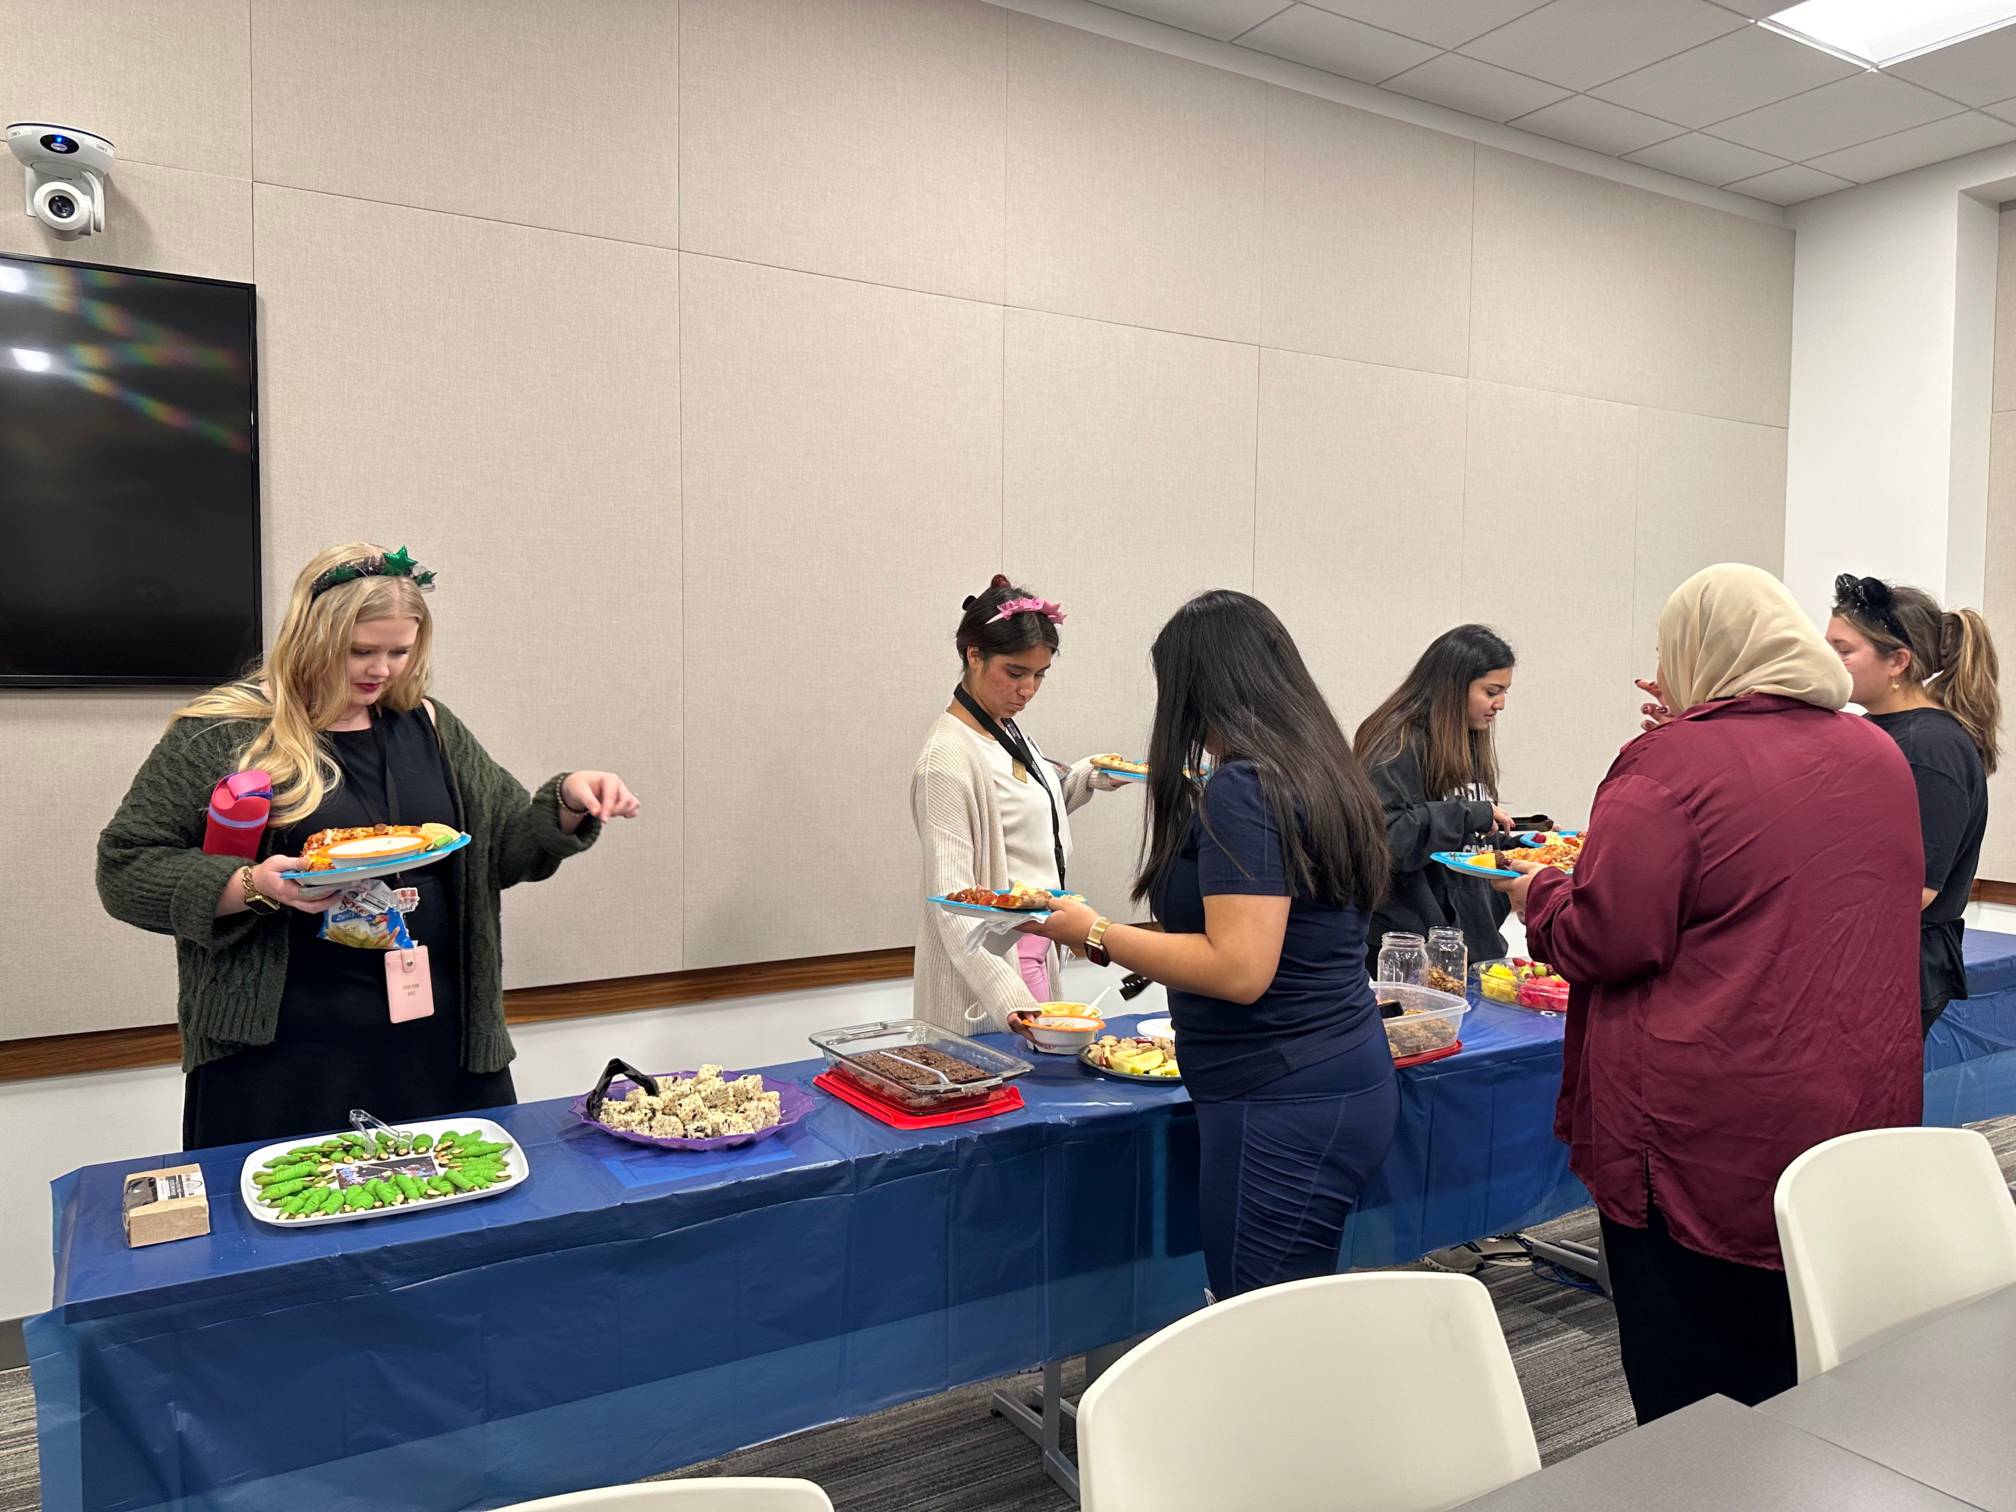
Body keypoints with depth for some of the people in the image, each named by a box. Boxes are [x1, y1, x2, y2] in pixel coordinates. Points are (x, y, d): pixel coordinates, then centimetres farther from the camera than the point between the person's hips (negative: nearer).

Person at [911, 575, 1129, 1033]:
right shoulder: (948, 757, -20)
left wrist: (1088, 777, 8)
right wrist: (1006, 997, -32)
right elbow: (951, 900, -24)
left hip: (1034, 956, 8)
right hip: (986, 965, -8)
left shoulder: (1010, 730, 6)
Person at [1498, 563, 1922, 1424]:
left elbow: (1603, 940, -18)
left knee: (1694, 1397, 7)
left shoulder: (1674, 762, -15)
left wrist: (1538, 896, 2)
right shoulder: (1881, 756, 7)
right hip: (1862, 1126, 7)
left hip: (1709, 1144, -7)